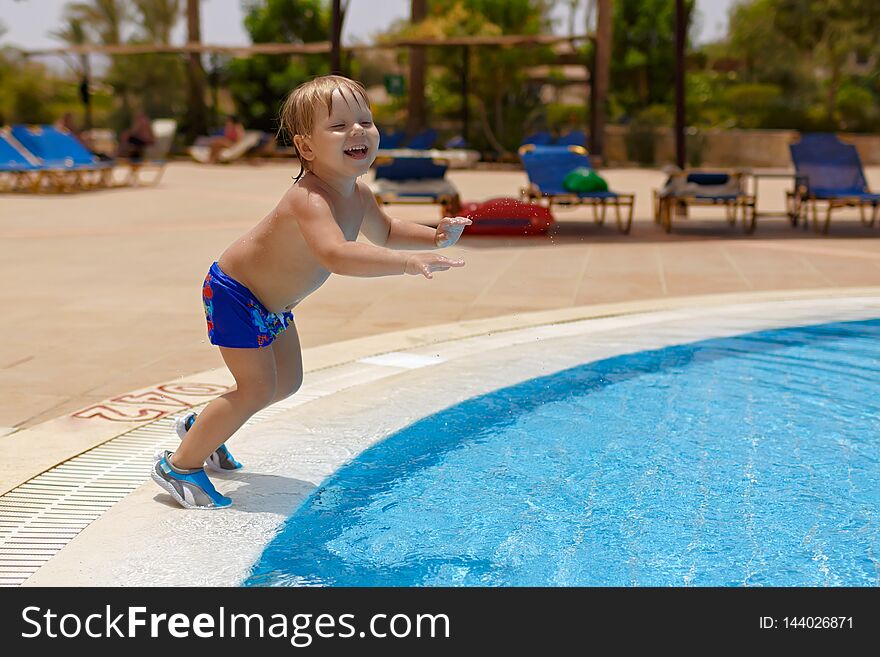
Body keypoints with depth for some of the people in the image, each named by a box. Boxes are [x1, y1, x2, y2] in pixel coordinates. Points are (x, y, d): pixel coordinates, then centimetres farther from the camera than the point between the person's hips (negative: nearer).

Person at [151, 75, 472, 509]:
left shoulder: (357, 196, -7)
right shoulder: (311, 200, -37)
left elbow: (385, 233, 13)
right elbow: (336, 255, -56)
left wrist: (433, 237, -4)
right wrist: (409, 262, -64)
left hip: (272, 303, 10)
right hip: (235, 293, -9)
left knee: (287, 382, 19)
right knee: (257, 389, -11)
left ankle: (201, 427, 40)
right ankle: (179, 466, 6)